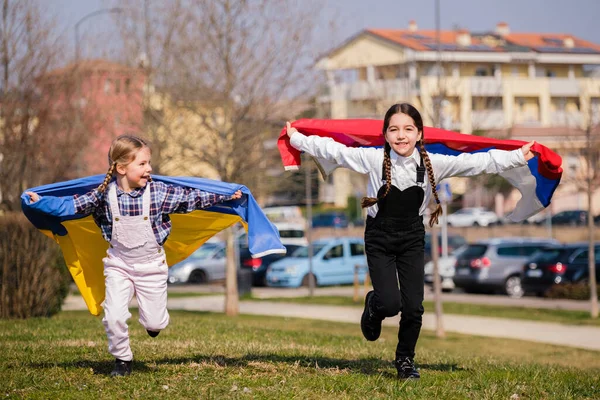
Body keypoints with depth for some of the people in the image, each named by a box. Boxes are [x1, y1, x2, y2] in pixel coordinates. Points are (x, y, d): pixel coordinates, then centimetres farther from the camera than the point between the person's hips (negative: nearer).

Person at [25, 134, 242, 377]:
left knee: (155, 323, 4)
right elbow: (73, 204, -2)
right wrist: (41, 201, -4)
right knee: (114, 316, -11)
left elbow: (191, 197, -5)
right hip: (118, 264, 0)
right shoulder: (104, 195, -13)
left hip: (151, 264, 0)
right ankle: (122, 360, 13)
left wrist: (226, 195, -2)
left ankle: (152, 317, 43)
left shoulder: (159, 192, -14)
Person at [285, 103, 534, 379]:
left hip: (412, 239, 2)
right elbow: (334, 151, -8)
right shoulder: (374, 159, -13)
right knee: (390, 304, -14)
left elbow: (478, 162, -6)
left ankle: (405, 360, 23)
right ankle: (372, 306, 26)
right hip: (380, 239, -2)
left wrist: (518, 157, -6)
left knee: (413, 307, -2)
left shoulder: (432, 164, -9)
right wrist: (298, 140, -7)